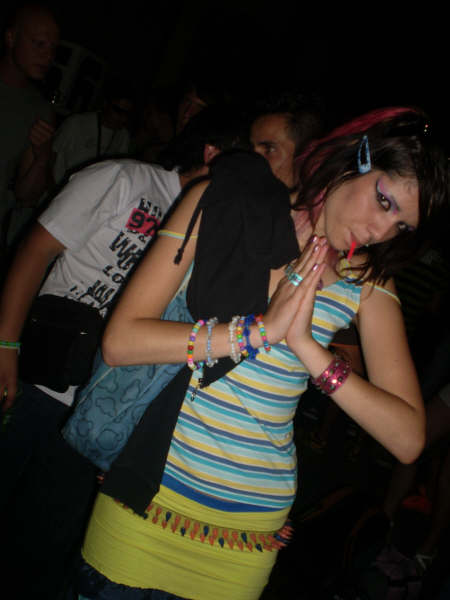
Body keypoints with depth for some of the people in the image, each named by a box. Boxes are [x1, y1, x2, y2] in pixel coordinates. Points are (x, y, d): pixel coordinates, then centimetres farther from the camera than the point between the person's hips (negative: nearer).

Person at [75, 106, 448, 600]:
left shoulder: (368, 282, -4)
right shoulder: (223, 203, -8)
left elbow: (408, 440, -11)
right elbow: (120, 341, -14)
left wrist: (305, 345, -22)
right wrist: (262, 329, -22)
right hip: (148, 488, 0)